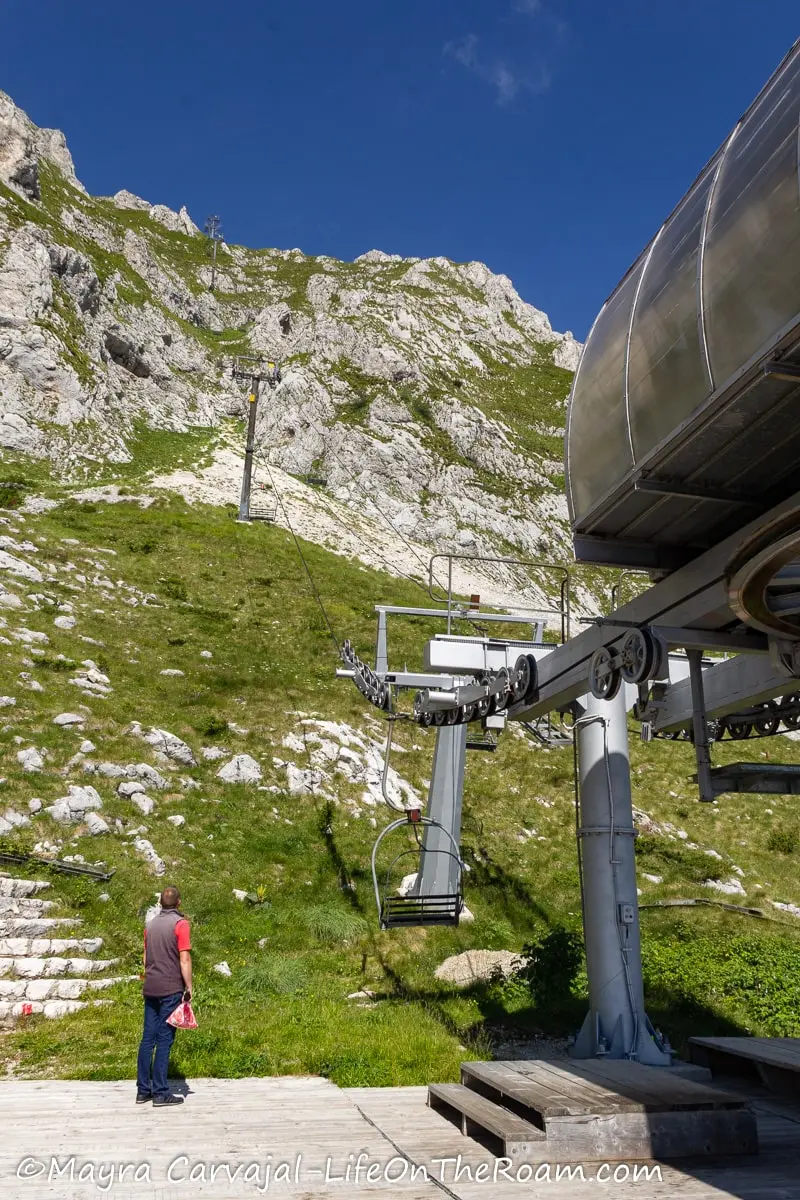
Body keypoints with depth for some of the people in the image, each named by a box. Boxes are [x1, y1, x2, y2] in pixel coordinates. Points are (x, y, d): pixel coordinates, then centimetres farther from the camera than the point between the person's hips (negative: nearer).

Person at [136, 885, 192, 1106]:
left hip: (150, 988, 6)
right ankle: (160, 1092, 1)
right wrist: (189, 987, -6)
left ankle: (143, 1090, 14)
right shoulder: (180, 923, -9)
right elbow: (184, 959, -13)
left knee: (148, 1038, 10)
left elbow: (146, 957, 17)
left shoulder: (150, 924, 11)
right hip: (171, 989, -6)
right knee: (164, 1039, -2)